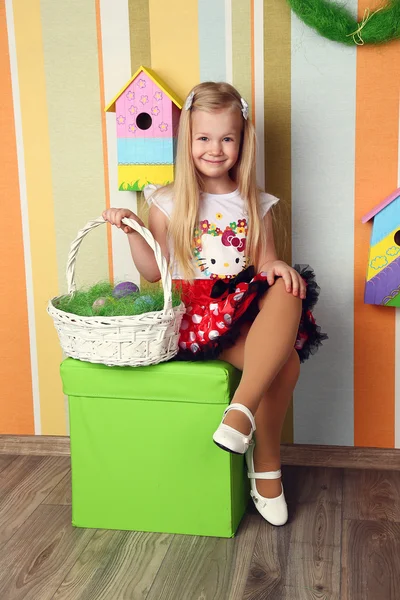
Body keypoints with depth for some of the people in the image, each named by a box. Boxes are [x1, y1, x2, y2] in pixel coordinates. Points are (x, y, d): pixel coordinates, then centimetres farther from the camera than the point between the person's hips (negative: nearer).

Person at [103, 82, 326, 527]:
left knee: (288, 293, -33)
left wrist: (276, 266, -14)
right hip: (195, 313, -3)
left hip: (246, 308, 3)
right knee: (284, 360, -26)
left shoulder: (255, 204, 13)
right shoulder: (168, 203, 7)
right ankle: (267, 467, -11)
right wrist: (132, 233, -10)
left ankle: (242, 409, -31)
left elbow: (264, 263, 9)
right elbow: (153, 272, 6)